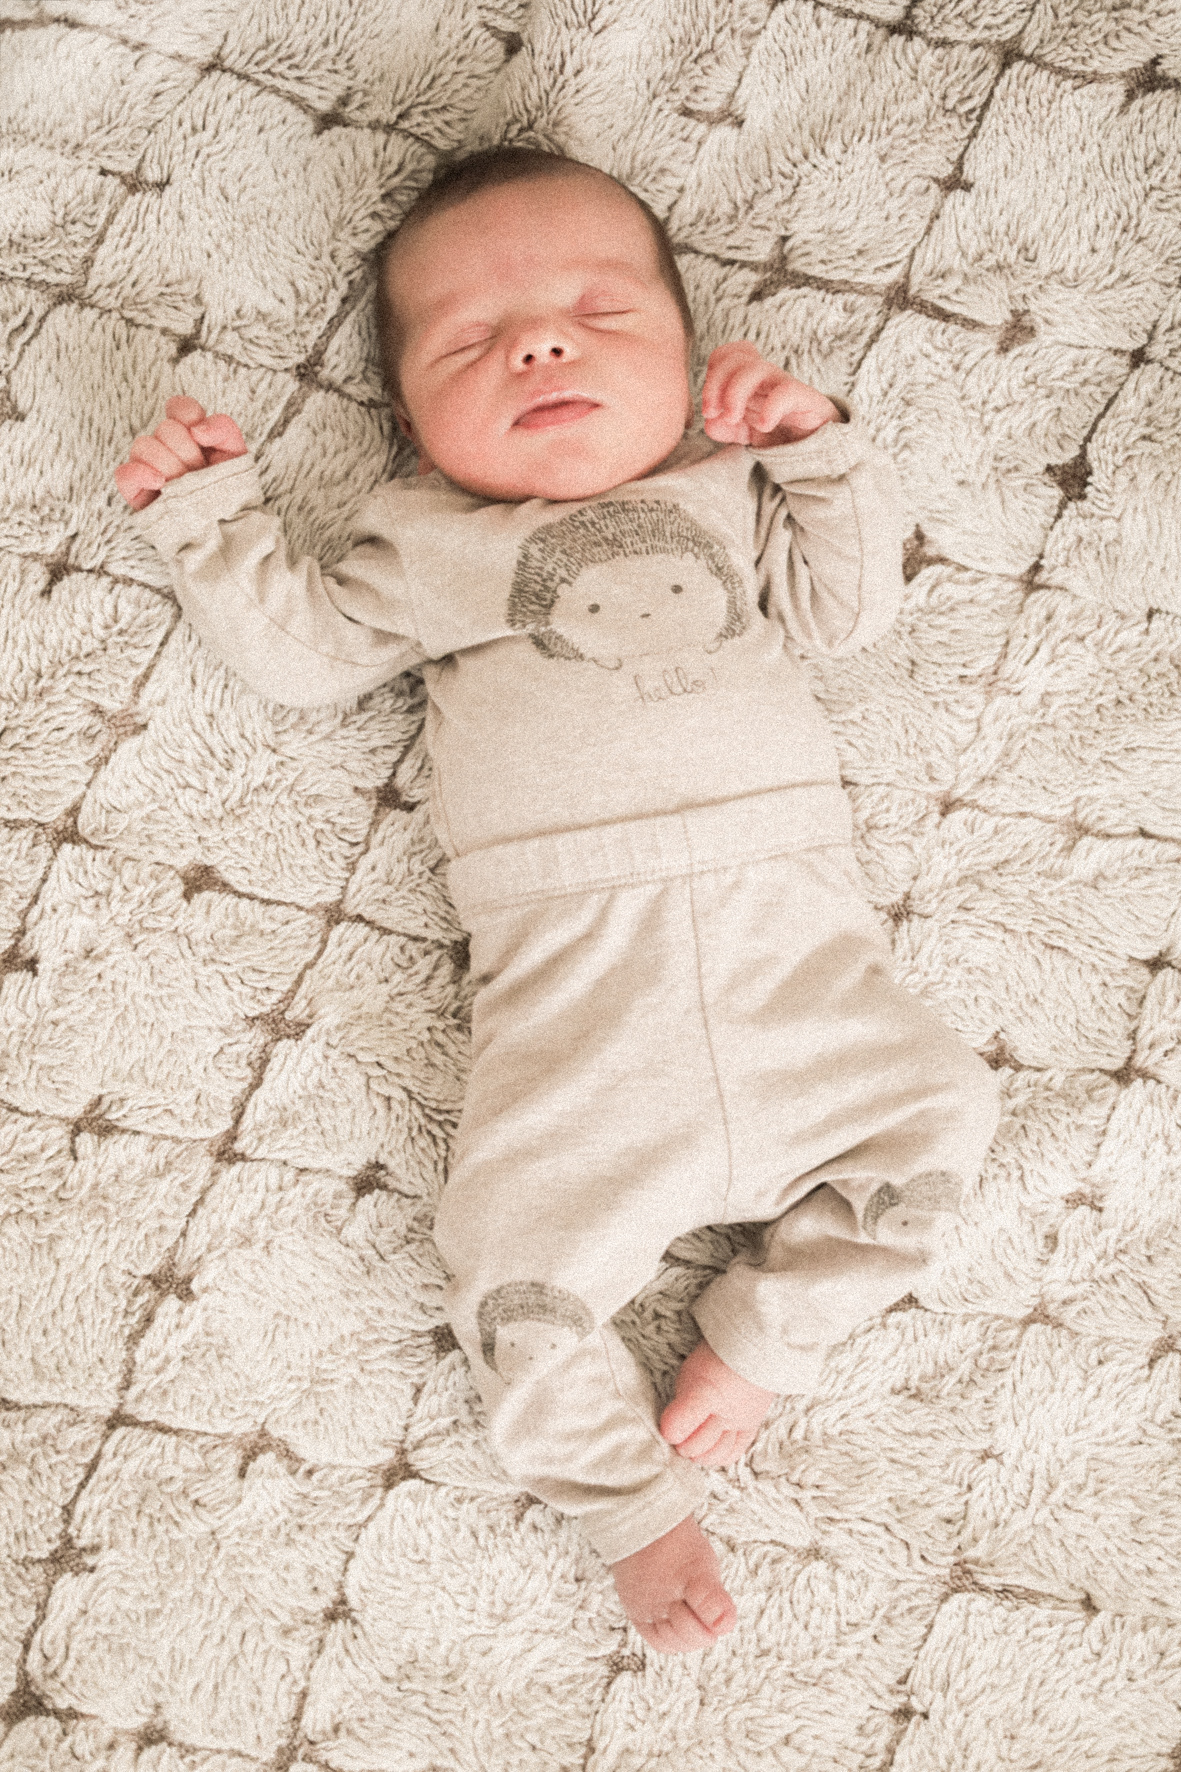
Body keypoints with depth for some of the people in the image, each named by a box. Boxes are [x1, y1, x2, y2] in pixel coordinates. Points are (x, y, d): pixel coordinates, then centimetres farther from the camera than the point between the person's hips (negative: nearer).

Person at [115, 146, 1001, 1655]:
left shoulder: (729, 491, 20)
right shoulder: (426, 541, 17)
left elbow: (849, 603, 13)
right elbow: (299, 650, 17)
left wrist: (819, 450, 4)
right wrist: (206, 512, 12)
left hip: (785, 917, 2)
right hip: (574, 958, -2)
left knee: (933, 1109, -9)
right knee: (517, 1240, -12)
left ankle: (761, 1336, 8)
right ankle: (633, 1502, 11)